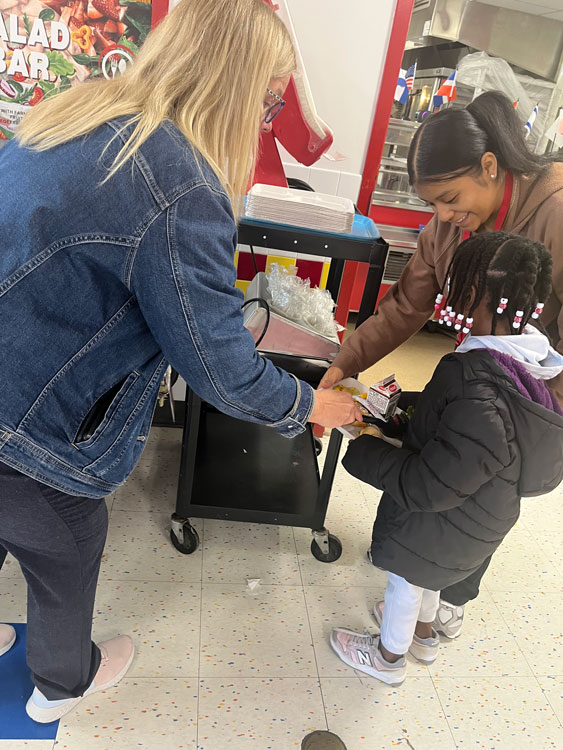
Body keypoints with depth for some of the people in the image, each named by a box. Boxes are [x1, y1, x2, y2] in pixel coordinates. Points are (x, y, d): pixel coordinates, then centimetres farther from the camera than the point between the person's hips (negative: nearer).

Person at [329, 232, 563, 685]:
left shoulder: (483, 403, -41)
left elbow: (425, 487, -33)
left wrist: (363, 451, -23)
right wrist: (407, 407, -2)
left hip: (442, 526, -8)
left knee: (405, 580, 21)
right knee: (423, 572, 33)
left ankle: (389, 657, 50)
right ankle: (423, 633, 61)